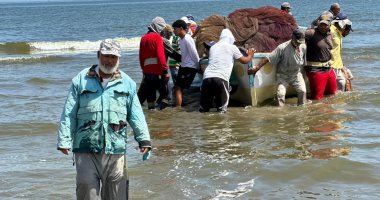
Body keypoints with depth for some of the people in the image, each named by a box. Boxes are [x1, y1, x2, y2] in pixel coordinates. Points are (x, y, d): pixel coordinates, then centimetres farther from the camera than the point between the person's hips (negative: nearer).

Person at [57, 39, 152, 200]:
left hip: (115, 150, 2)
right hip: (86, 150, -1)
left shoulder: (127, 83, 11)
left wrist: (144, 139, -2)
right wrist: (64, 142, -4)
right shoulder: (81, 80, 6)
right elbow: (69, 114, 3)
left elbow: (136, 114, 10)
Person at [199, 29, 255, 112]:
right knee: (222, 108, 6)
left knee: (204, 108, 13)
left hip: (207, 77, 4)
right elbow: (244, 61, 21)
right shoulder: (232, 47, 12)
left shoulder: (213, 47, 23)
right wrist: (250, 55, 43)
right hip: (221, 78, -4)